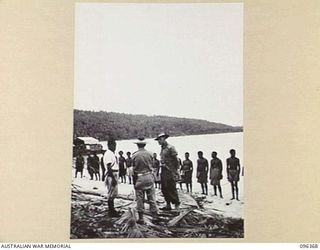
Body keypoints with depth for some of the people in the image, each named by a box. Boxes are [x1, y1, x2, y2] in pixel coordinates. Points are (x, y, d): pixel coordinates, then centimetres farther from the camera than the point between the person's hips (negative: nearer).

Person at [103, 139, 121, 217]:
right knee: (110, 194, -3)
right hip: (111, 176, -10)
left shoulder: (113, 154, 16)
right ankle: (111, 212, 2)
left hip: (114, 176, 10)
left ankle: (112, 210, 24)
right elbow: (109, 167, -20)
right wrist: (113, 178, -22)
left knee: (113, 194, 16)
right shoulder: (108, 154, -15)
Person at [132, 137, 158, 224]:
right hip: (149, 176, 2)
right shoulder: (149, 154, -2)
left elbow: (134, 169, -3)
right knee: (152, 198, 9)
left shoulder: (135, 155, -7)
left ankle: (141, 218, 9)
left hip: (139, 178, -2)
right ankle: (155, 216, 12)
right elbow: (151, 166, 4)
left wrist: (134, 181, 5)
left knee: (140, 199, 6)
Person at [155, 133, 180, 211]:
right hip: (163, 172, 9)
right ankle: (168, 205, 18)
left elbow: (175, 160, -11)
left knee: (171, 189, -5)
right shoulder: (162, 148, 13)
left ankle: (177, 205, 4)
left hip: (170, 172, -9)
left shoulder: (170, 148, -11)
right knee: (164, 189, 10)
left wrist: (175, 171, -11)